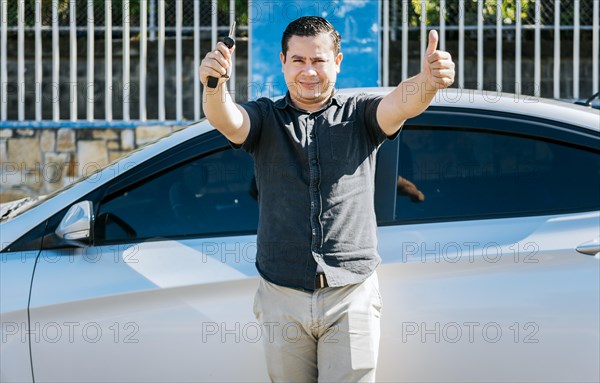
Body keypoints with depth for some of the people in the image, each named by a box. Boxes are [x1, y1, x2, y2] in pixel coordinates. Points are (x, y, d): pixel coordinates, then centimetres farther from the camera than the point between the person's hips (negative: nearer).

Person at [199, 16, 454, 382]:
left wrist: (428, 81, -39)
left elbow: (401, 103, -15)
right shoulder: (266, 118, 8)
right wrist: (214, 85, -39)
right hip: (283, 298, 1)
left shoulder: (358, 115, 7)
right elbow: (227, 119, -14)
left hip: (352, 296, -1)